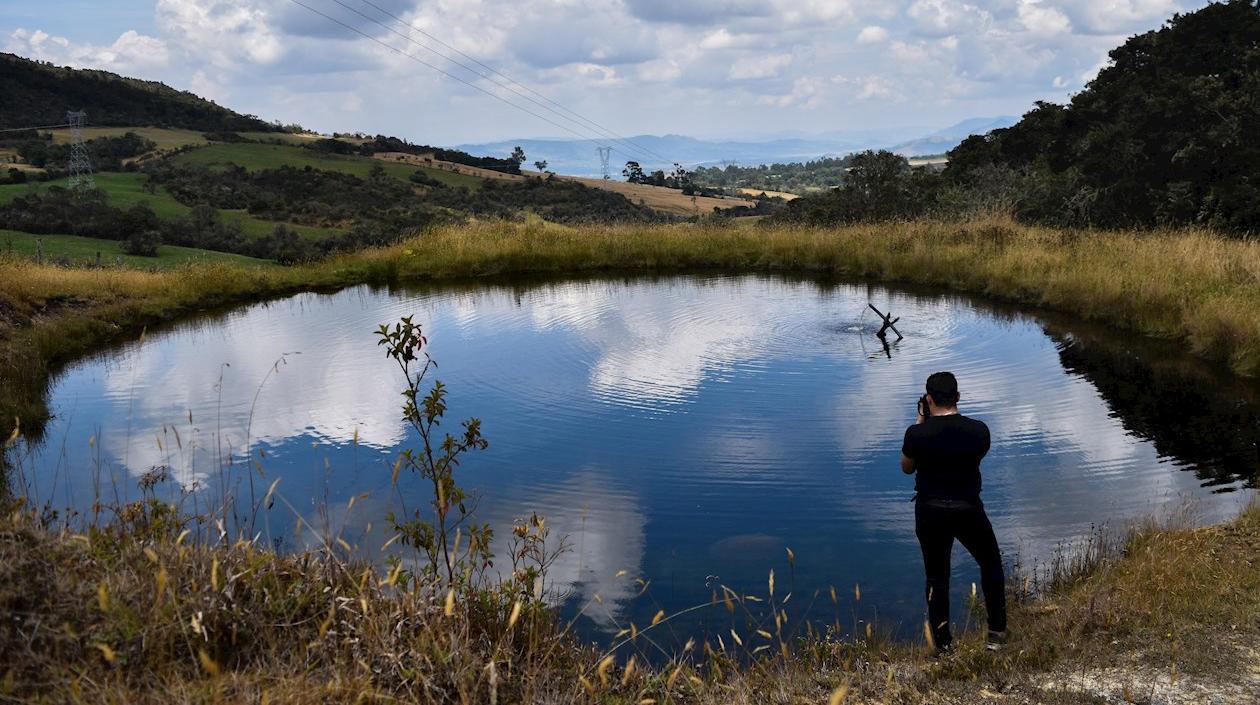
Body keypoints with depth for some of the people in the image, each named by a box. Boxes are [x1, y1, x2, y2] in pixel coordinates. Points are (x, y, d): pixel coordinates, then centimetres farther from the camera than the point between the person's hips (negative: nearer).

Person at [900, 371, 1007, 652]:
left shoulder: (917, 434, -13)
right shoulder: (978, 430, -10)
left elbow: (907, 468, 5)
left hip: (930, 512, 0)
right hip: (968, 510, 0)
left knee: (937, 577, 14)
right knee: (991, 565, 23)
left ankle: (942, 643, 18)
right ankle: (996, 634, 23)